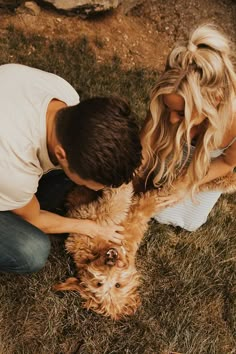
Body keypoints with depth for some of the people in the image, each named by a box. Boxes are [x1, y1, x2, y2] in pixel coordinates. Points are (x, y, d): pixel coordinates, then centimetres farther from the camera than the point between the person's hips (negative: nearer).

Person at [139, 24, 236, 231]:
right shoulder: (171, 102, -41)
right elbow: (146, 142, -24)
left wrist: (188, 184, -25)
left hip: (208, 166, 0)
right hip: (174, 154, 1)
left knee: (189, 222, 15)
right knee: (161, 214, 12)